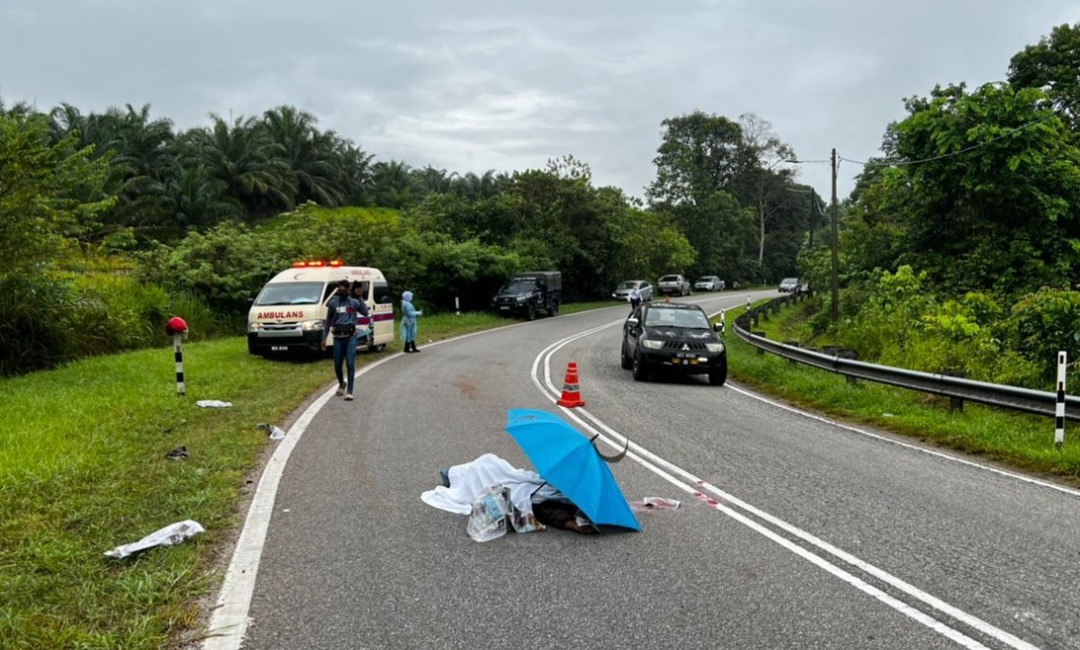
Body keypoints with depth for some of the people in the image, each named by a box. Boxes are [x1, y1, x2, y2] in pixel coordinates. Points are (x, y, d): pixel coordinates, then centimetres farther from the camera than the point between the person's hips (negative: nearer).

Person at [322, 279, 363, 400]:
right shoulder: (333, 303, 6)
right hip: (338, 337, 1)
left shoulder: (354, 302, 5)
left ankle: (349, 392, -3)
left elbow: (365, 312, -6)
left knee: (350, 365, -7)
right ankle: (341, 384, 36)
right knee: (337, 365, 7)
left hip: (351, 337, -1)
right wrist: (324, 338, 7)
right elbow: (328, 321, 11)